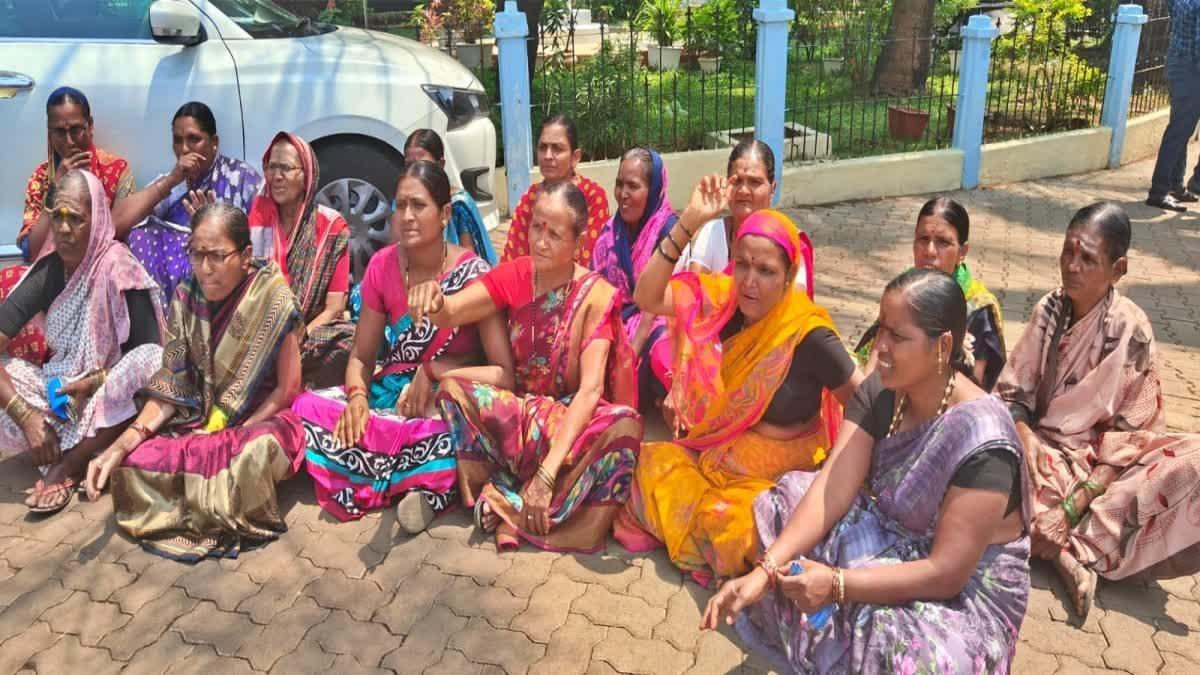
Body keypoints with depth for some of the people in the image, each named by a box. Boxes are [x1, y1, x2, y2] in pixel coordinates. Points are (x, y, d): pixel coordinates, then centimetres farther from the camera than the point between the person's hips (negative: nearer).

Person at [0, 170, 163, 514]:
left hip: (109, 400, -3)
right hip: (61, 392, 3)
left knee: (146, 365, -34)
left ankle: (68, 466, -19)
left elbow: (152, 354, -16)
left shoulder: (119, 269, -17)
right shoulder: (47, 271, -7)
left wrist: (94, 383, -29)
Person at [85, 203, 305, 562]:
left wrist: (232, 436, -17)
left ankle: (234, 520, -5)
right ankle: (214, 519, 3)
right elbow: (171, 384, -2)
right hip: (203, 418, 5)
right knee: (135, 462, -21)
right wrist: (122, 443, -16)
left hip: (263, 419, -4)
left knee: (256, 454, -38)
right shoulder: (186, 296, -2)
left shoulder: (273, 297, -15)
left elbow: (288, 387, -13)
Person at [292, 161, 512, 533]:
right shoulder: (382, 266, 0)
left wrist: (432, 371, -22)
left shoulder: (472, 272, -13)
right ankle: (432, 479, -21)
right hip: (390, 393, 5)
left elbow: (504, 373, -17)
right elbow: (361, 356, 6)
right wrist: (357, 397, -15)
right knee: (307, 407, -21)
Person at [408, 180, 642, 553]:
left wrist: (548, 473, -33)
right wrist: (436, 302, -43)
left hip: (574, 418, -2)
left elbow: (591, 388, -24)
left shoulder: (596, 295, -14)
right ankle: (516, 503, -21)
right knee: (452, 389, -23)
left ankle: (504, 504, -26)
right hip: (522, 411, 3)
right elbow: (451, 313, -16)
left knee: (624, 423, -35)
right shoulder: (515, 275, -3)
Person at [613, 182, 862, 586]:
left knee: (735, 531, -29)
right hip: (719, 455, 6)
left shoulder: (808, 335, -20)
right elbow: (647, 297, -15)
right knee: (654, 464, -12)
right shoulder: (725, 299, -6)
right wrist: (689, 222, -22)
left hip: (779, 472, -6)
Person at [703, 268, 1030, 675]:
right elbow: (832, 491, -16)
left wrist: (837, 584, -35)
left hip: (967, 588, -6)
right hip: (892, 540, 7)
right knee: (782, 505, -4)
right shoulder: (879, 391, -9)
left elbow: (947, 572, -28)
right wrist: (764, 570, -28)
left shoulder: (982, 442, -28)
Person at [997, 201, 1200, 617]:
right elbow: (1012, 392, 1)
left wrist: (1076, 502, -23)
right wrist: (1024, 437, -21)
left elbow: (1130, 433, -11)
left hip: (1100, 461, -1)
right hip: (1043, 450, 1)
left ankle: (1063, 539, -32)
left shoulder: (1131, 331, -10)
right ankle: (1072, 550, -30)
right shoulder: (1049, 310, -3)